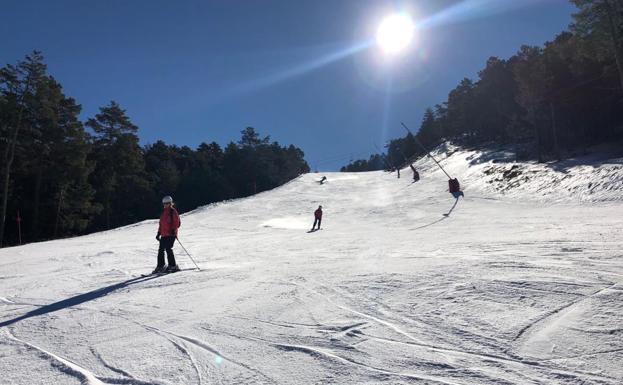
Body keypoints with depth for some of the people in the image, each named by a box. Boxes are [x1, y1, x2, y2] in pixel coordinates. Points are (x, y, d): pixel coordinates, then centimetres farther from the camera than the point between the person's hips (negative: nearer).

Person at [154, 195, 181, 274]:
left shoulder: (173, 211, -4)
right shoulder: (163, 212, 18)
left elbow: (177, 222, -9)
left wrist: (173, 230, -20)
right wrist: (159, 233, 19)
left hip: (171, 234, -7)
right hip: (164, 235, 7)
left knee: (168, 248, -14)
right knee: (161, 250, 6)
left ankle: (173, 266, -6)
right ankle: (160, 266, 15)